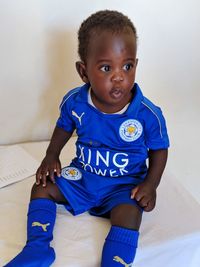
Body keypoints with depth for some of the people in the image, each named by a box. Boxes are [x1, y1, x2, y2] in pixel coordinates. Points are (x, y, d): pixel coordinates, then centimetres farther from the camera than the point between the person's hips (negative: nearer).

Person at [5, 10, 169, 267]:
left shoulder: (148, 114, -22)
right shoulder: (74, 102, -14)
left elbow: (159, 150, -5)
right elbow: (64, 126, 9)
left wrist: (150, 183, -16)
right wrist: (51, 156, -1)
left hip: (124, 184, -4)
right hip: (82, 176, 4)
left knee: (128, 213, -30)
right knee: (43, 186, -2)